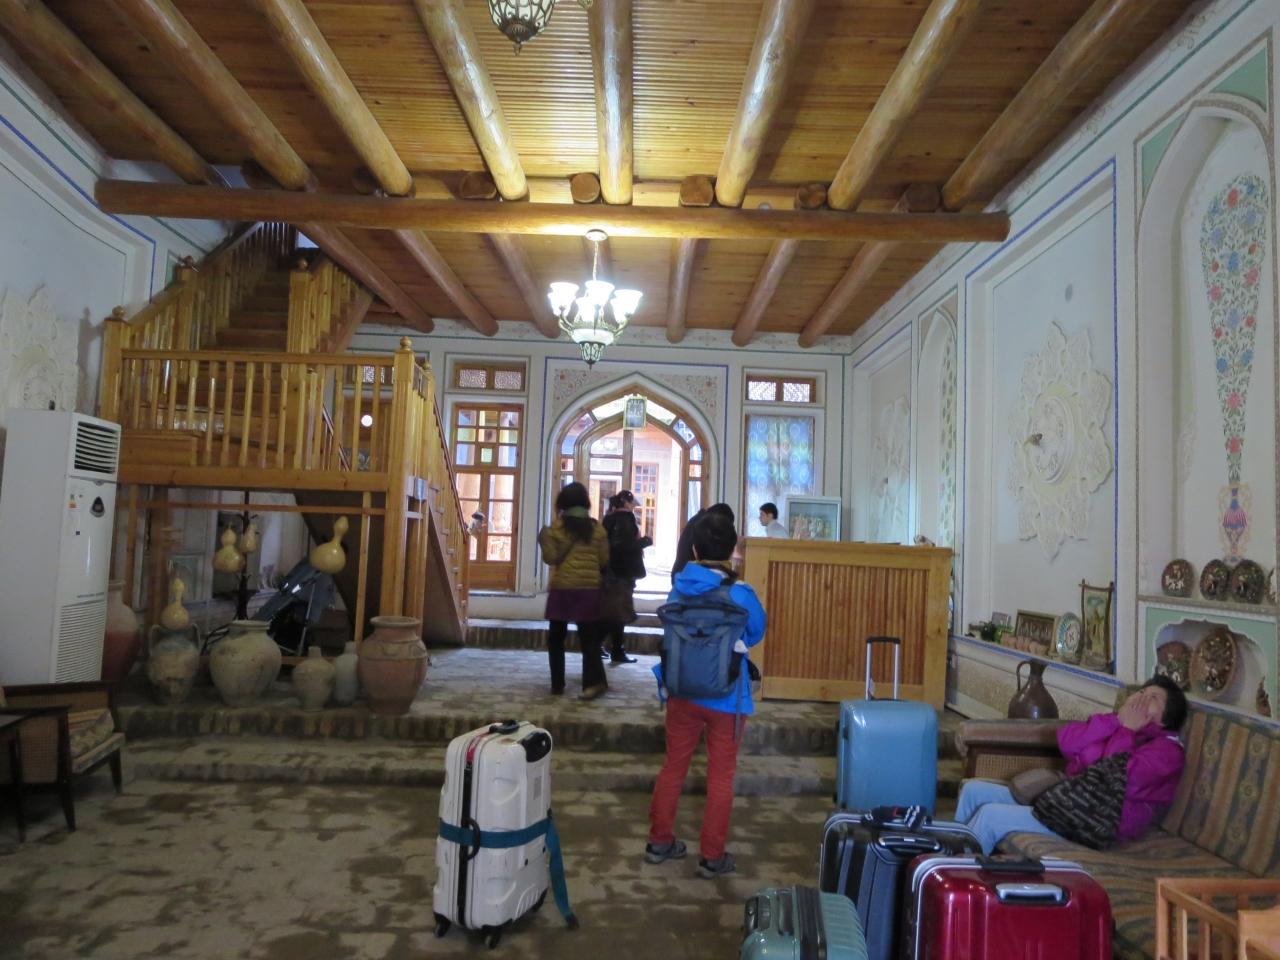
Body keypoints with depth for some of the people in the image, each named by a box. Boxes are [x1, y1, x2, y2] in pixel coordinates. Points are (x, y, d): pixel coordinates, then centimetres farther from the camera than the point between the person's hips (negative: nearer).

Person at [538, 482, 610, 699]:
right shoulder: (597, 528, 4)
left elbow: (551, 558, -5)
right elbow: (604, 561, 5)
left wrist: (544, 540, 10)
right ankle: (594, 681, -12)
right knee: (588, 638, 4)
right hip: (589, 588, 2)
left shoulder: (557, 527, -3)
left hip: (562, 588, -2)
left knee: (556, 637, 12)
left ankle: (557, 683, 14)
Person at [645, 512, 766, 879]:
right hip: (724, 696, -3)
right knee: (721, 776, 9)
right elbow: (756, 633, 1)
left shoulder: (679, 588, -8)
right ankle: (712, 856, 17)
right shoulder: (740, 594, -17)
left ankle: (660, 841, 29)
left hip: (681, 691, 4)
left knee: (673, 766, 17)